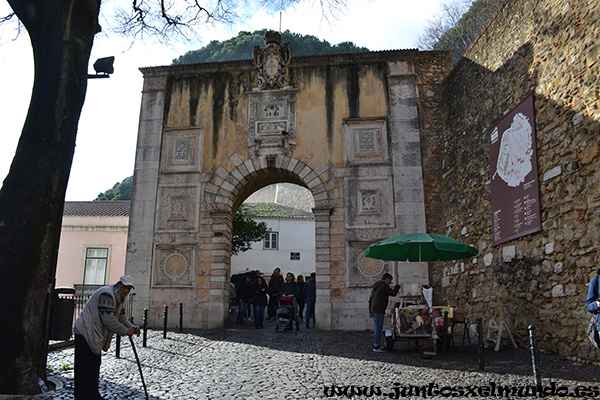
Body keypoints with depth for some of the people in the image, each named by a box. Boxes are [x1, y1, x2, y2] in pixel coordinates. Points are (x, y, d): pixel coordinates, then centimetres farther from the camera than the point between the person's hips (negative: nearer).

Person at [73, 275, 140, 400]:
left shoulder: (120, 299, 10)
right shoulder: (107, 294, -23)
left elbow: (121, 318, 11)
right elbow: (108, 320, -28)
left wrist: (132, 328, -7)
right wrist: (126, 331, -20)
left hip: (95, 336, 11)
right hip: (85, 333, -11)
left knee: (94, 367, 18)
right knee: (84, 369, -6)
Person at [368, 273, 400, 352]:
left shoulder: (376, 287, 20)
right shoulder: (384, 286, -8)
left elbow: (370, 300, 20)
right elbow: (393, 293, -8)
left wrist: (370, 311, 22)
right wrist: (397, 286, 11)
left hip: (374, 310, 9)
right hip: (379, 311, -9)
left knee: (378, 328, 15)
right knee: (378, 328, -5)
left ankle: (377, 344, 21)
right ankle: (376, 346, -1)